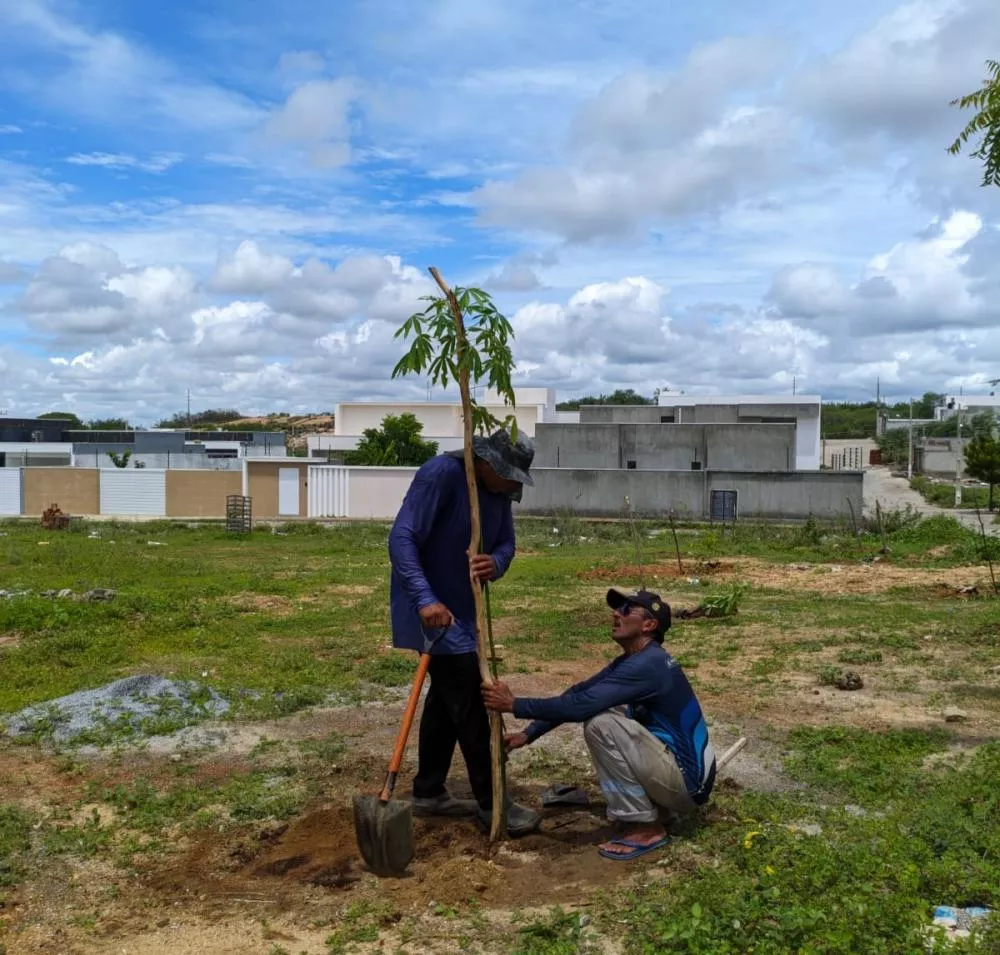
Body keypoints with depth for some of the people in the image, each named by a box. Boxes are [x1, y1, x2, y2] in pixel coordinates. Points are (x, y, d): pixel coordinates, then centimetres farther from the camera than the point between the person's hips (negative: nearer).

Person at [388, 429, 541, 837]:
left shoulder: (499, 490, 2)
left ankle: (428, 792, 29)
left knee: (447, 697, 16)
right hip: (432, 607, -9)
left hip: (463, 607, 9)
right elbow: (401, 538, -27)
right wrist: (425, 599, -36)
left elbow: (505, 542, 5)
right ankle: (491, 805, 6)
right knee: (469, 703, -5)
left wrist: (496, 563, -20)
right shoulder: (440, 474, -23)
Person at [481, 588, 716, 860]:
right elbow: (578, 693, 10)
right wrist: (528, 734, 3)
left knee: (601, 724, -22)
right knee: (599, 709, 10)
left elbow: (581, 705, -28)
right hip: (674, 770, 9)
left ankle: (645, 829, -10)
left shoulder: (648, 664, -22)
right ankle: (636, 805, 13)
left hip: (688, 781, -9)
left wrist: (514, 705, -20)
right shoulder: (632, 660, 8)